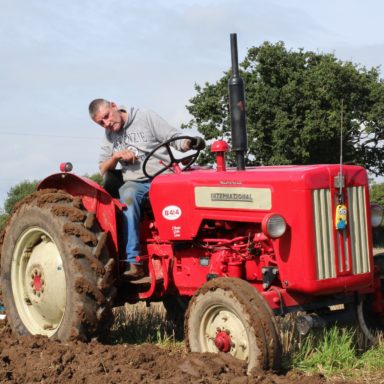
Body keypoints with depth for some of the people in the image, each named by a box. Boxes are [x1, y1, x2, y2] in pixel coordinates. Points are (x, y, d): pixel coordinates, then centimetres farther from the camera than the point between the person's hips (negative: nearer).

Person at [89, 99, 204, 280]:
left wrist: (190, 143, -22)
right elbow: (103, 169, 19)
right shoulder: (110, 135, 17)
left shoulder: (145, 117, 3)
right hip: (135, 183, 2)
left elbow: (175, 138, 0)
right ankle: (134, 263, -40)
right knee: (128, 195, -35)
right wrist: (116, 156, -1)